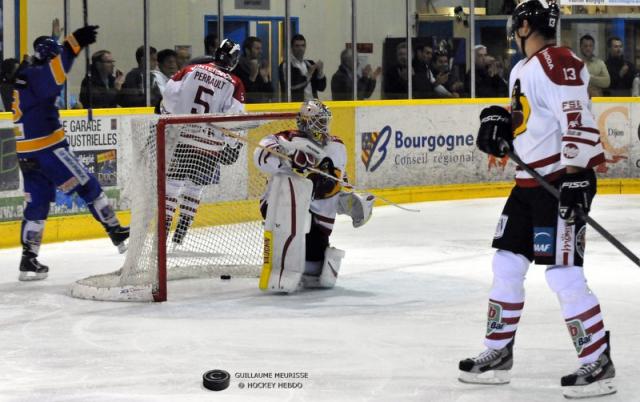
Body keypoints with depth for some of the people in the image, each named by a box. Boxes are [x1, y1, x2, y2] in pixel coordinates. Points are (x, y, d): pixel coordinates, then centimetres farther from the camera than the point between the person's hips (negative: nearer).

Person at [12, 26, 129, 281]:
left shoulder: (25, 76, 17)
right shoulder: (36, 76, -14)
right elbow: (54, 73, -36)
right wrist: (73, 44, -40)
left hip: (27, 152, 9)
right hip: (48, 148, -9)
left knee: (37, 201, 9)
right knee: (88, 186, 3)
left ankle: (29, 260, 3)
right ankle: (117, 233, 10)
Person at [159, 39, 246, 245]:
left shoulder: (190, 70, 3)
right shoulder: (234, 84, -3)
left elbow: (169, 96, -1)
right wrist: (234, 144, 4)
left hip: (180, 136, 1)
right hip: (209, 142, -1)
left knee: (173, 182, 9)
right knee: (194, 187, 9)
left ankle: (163, 229, 4)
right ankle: (179, 236, 7)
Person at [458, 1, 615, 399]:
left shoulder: (558, 63, -16)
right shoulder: (522, 70, 16)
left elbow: (578, 120, -23)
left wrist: (576, 174, -27)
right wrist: (497, 121, 7)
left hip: (561, 181, -11)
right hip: (529, 183, 11)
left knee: (563, 273, -12)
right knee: (507, 265, 13)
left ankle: (598, 363, -4)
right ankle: (498, 354, 23)